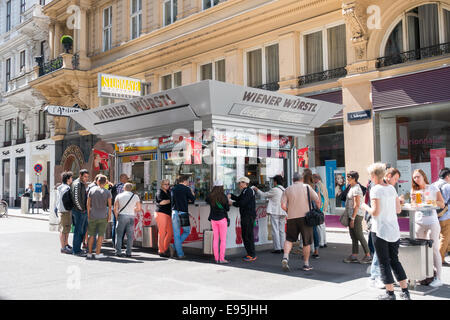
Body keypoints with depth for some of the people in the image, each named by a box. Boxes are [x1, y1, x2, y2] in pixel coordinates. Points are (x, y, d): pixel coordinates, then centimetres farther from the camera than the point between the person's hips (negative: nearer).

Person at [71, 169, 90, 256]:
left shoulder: (82, 184, 17)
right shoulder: (77, 184, -15)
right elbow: (76, 198, -22)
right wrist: (82, 209, -14)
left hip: (83, 211, 10)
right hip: (79, 212, -10)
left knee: (83, 230, 14)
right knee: (78, 231, -3)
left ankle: (77, 248, 23)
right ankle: (76, 251, 4)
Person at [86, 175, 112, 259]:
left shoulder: (91, 190, 0)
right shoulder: (107, 192, -5)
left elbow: (88, 204, 0)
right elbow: (109, 206, -7)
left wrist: (88, 215, 7)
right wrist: (109, 216, 3)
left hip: (92, 216, 2)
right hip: (103, 217, -2)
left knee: (91, 235, 10)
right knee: (101, 235, 4)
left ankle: (89, 253, 14)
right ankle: (97, 253, 3)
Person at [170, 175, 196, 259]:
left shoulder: (173, 189, 13)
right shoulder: (186, 189, -4)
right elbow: (193, 200, 2)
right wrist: (192, 194, 22)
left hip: (174, 212, 5)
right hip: (183, 213, -4)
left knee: (176, 234, 7)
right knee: (187, 232, 13)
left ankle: (180, 254, 4)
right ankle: (174, 246, 0)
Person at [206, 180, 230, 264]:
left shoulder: (210, 196, -2)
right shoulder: (223, 197, -12)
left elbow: (207, 201, 21)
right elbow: (227, 209, -5)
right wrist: (228, 203, 12)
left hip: (213, 219, 4)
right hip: (222, 219, -4)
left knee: (215, 239, 10)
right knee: (223, 239, 2)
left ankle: (216, 258, 11)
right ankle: (221, 258, 0)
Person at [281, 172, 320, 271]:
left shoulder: (288, 189, 6)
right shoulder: (307, 187, 2)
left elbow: (283, 205, -2)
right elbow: (317, 201, -3)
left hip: (292, 218, 2)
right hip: (305, 217, -1)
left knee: (289, 239, 13)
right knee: (307, 242, 8)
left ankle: (285, 257, -8)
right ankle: (306, 264, 13)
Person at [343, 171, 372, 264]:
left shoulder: (356, 189, -16)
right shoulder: (351, 187, 14)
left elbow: (357, 205, -20)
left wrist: (353, 218, -21)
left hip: (356, 215, -10)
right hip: (351, 215, 10)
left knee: (359, 236, -3)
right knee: (353, 236, 11)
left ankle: (368, 256, 6)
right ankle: (354, 256, 16)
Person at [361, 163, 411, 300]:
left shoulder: (375, 189, -13)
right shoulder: (392, 188, 7)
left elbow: (375, 212, -18)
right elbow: (398, 210, 10)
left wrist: (365, 206, 0)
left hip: (380, 231, -6)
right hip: (394, 230, 6)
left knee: (384, 263, 4)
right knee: (395, 260, 16)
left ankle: (390, 293, 9)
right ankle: (405, 291, 17)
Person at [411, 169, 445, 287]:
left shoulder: (433, 188, 1)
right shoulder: (414, 190, 11)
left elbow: (442, 204, -2)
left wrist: (430, 201, -15)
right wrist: (414, 200, -6)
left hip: (432, 222, -4)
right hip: (419, 223, 4)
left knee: (434, 249, -4)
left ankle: (438, 278, -1)